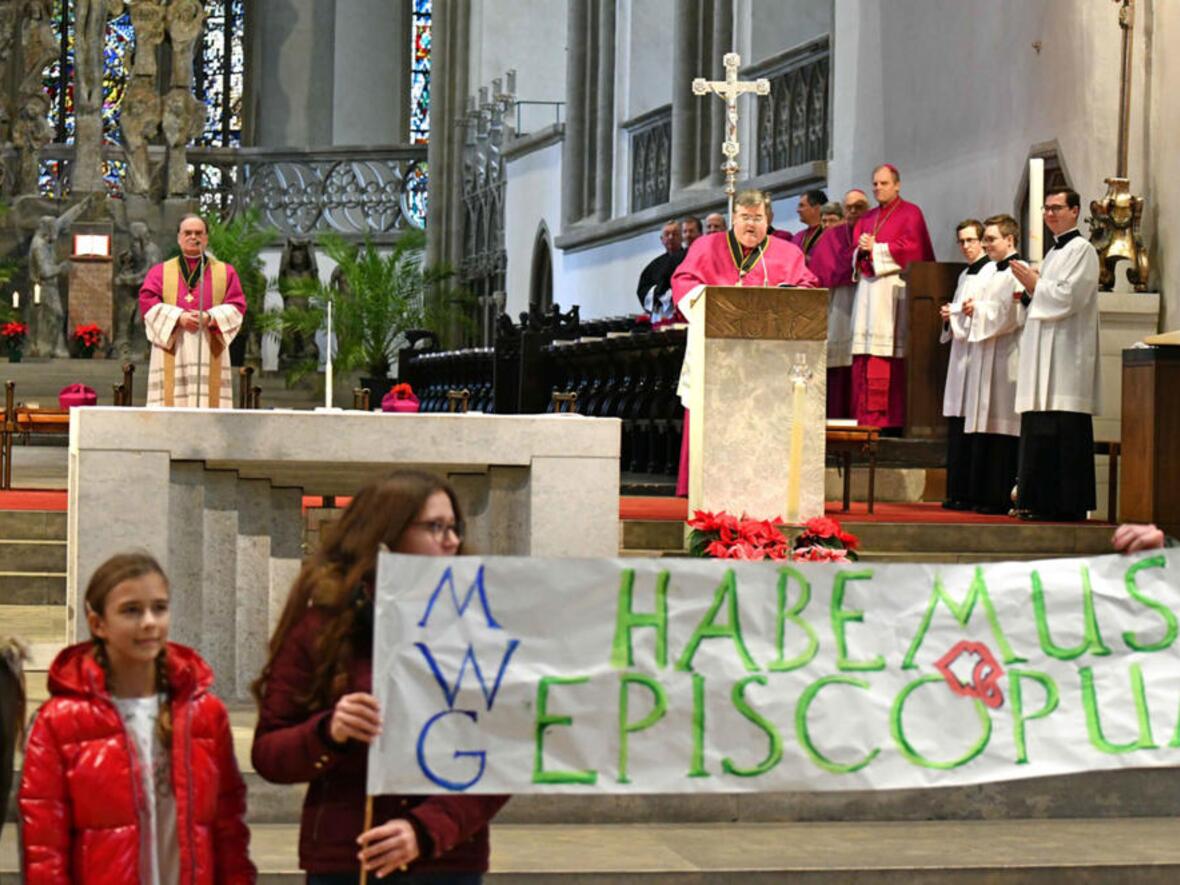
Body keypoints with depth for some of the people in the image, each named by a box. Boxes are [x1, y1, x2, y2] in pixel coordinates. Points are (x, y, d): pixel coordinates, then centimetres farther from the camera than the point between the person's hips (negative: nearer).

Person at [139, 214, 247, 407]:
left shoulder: (225, 272, 15)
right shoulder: (160, 272, 15)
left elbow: (237, 306, 6)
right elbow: (147, 301, 1)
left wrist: (211, 317, -13)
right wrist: (178, 317, -14)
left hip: (209, 352, 0)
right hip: (172, 352, 0)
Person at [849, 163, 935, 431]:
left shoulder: (910, 213, 4)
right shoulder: (867, 218, 23)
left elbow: (912, 247, -9)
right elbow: (856, 250, 19)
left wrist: (876, 248, -5)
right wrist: (861, 250, -4)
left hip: (893, 290, -6)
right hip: (867, 290, 6)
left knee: (889, 356, -12)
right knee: (864, 357, -2)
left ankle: (890, 418, -13)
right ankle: (865, 417, -3)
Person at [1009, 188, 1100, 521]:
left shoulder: (1082, 250, -7)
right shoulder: (1054, 253, 21)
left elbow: (1068, 297, -17)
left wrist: (1035, 284, -6)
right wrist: (1032, 290, 9)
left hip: (1066, 354, -9)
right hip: (1044, 354, 9)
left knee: (1064, 431, -10)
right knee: (1041, 430, 7)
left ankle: (1068, 505, -9)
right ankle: (1042, 502, 10)